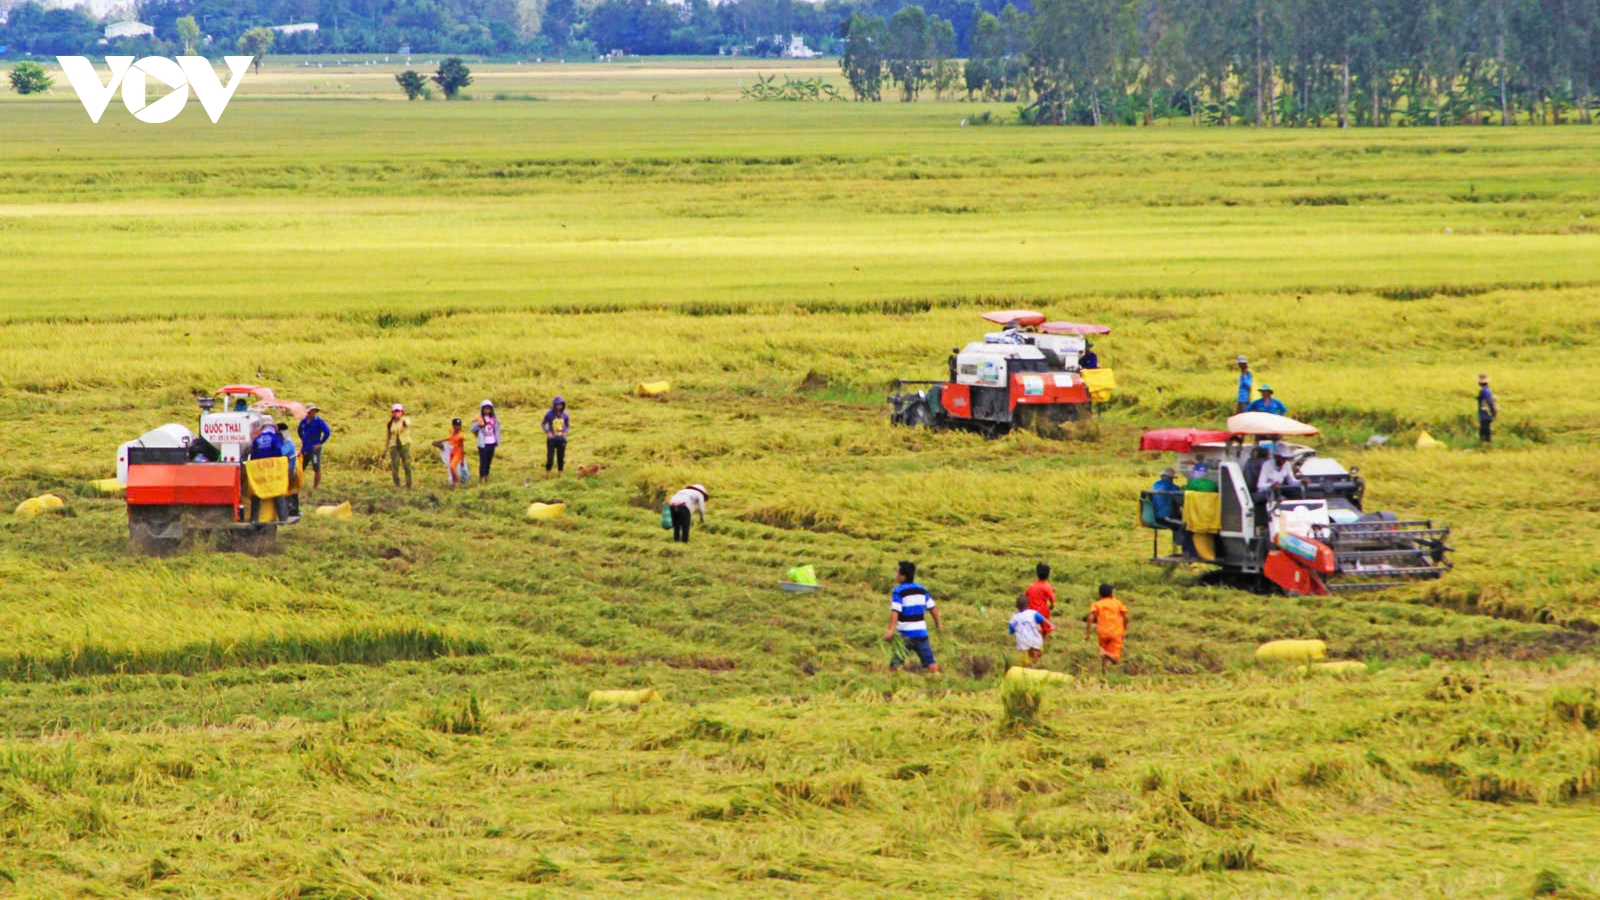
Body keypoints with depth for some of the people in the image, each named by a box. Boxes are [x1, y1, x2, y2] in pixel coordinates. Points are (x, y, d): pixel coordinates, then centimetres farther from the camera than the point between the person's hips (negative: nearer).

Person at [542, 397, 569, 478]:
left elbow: (568, 426, 13)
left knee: (561, 458, 5)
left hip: (561, 440, 2)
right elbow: (544, 424, 3)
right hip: (551, 439, -2)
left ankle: (560, 474, 16)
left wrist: (565, 432, -7)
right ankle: (547, 474, 7)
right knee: (550, 458, -5)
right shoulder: (549, 414, -6)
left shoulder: (565, 415, 1)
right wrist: (547, 432, -13)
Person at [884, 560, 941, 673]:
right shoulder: (921, 589, 9)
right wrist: (938, 623, 28)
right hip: (921, 632, 5)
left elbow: (895, 612, -20)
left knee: (895, 664, -1)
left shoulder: (898, 591, -8)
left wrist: (891, 629, -26)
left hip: (905, 634, -5)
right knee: (930, 663, 7)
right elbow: (932, 608, 14)